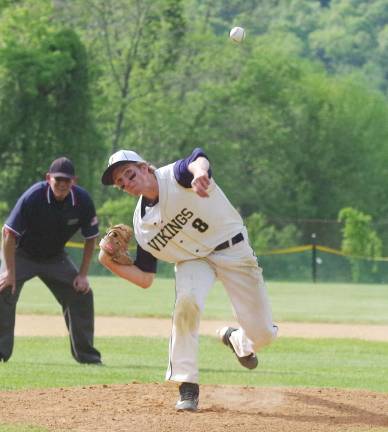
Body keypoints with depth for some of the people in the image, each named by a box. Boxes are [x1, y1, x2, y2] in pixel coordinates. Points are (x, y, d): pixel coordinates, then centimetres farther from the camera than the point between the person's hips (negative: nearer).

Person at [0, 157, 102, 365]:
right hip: (22, 255, -3)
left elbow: (90, 238, -5)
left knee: (82, 294, -4)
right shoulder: (33, 197, -30)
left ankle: (86, 354, 9)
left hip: (55, 258, 4)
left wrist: (83, 274, -10)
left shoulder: (83, 201, -19)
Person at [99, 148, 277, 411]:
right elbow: (145, 279, 0)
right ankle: (187, 387, -23)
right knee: (187, 300, -33)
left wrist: (199, 172, -70)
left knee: (263, 334, -5)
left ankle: (237, 341, 36)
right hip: (193, 259, 3)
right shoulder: (141, 224, -4)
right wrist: (110, 262, -16)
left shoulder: (176, 177, -19)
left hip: (233, 248, -3)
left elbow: (198, 160, -45)